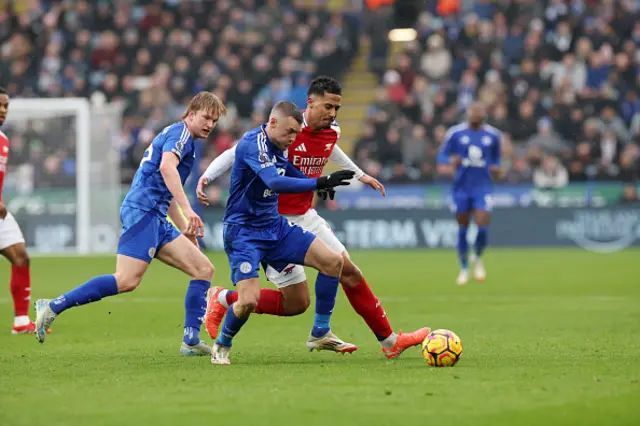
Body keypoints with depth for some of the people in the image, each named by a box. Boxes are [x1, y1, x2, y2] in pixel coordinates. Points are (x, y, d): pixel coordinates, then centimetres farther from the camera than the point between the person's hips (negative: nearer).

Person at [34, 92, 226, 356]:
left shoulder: (179, 137, 27)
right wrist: (187, 209, -30)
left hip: (155, 220, 10)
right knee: (127, 280, -21)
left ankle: (191, 340, -1)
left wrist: (186, 228, 35)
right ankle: (53, 307, -17)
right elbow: (166, 166, -23)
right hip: (143, 209, -10)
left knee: (203, 269, 4)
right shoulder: (180, 132, -3)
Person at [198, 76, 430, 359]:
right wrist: (206, 177, -27)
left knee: (348, 272, 4)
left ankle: (389, 341, 15)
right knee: (296, 302, -8)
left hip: (305, 217, 7)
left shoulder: (331, 132, 1)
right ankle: (222, 299, 10)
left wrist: (359, 174, 38)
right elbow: (236, 152, -15)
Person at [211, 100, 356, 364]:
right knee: (249, 301, -22)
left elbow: (295, 176, 27)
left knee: (332, 261, -3)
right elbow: (275, 182, -36)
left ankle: (321, 333, 9)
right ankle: (222, 345, 8)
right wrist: (320, 183, -40)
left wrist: (322, 184, 9)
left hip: (274, 226, 8)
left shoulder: (277, 149, 6)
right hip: (244, 231, -8)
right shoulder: (253, 143, -21)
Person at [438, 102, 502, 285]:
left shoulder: (493, 134, 5)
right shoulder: (455, 133, -1)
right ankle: (464, 268, 22)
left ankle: (478, 258, 17)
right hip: (461, 186, 0)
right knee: (462, 229, 6)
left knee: (483, 227, -13)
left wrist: (496, 168, -4)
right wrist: (451, 160, -18)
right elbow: (442, 155, 4)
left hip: (483, 186, 0)